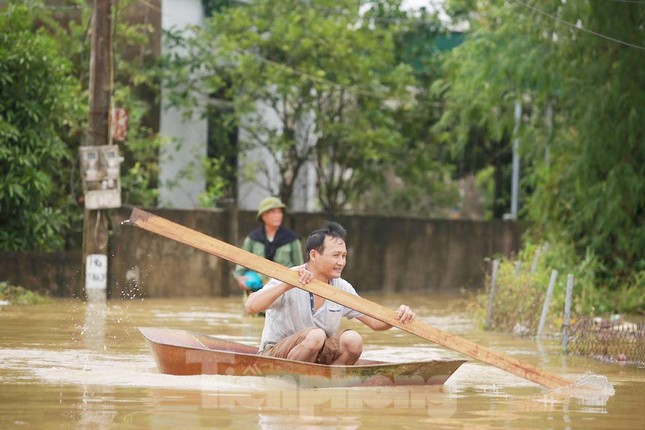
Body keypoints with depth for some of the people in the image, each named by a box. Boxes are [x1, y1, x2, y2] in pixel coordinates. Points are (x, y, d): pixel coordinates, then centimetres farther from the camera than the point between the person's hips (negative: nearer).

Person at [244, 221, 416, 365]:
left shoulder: (342, 288, 2)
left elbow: (374, 322, 6)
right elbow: (250, 307, -30)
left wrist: (398, 316, -16)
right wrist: (287, 285, -40)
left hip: (316, 356, 6)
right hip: (274, 355, -6)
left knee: (352, 340, -20)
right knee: (315, 335, -33)